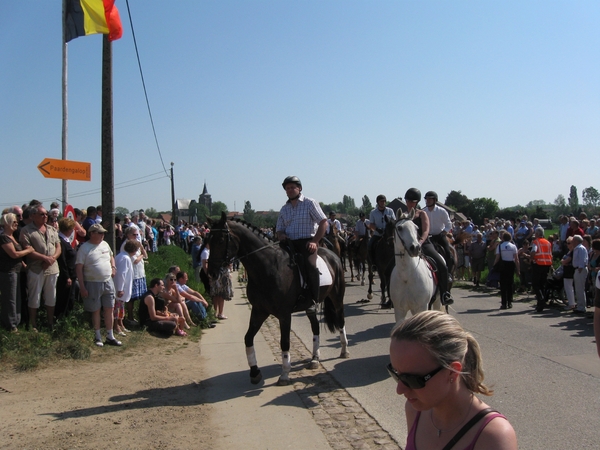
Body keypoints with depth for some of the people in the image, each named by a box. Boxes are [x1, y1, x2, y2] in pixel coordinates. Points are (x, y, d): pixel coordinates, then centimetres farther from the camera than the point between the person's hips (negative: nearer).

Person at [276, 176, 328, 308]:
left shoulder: (310, 203, 3)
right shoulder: (284, 209, 18)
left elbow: (324, 223, -3)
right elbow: (279, 229, 23)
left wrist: (315, 241, -13)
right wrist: (281, 236, -3)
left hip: (307, 241, -5)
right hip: (290, 243, 5)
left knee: (310, 264, -31)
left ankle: (313, 299, -22)